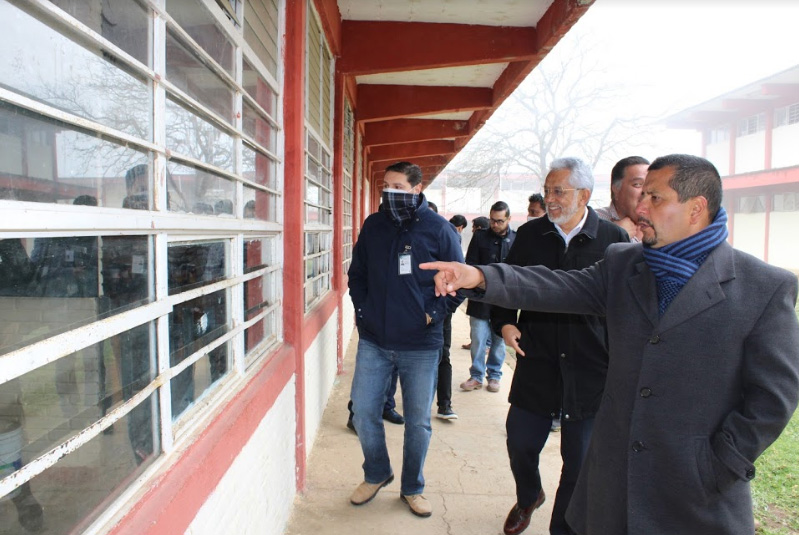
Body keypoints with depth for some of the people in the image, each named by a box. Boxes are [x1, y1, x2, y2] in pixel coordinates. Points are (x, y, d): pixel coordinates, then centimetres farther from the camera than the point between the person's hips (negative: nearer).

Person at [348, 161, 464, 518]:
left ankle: (412, 488, 33)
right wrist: (361, 309, 5)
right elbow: (357, 273, 15)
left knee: (418, 421, 10)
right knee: (363, 412, 8)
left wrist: (434, 313, -8)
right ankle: (376, 474, 35)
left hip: (421, 345, -2)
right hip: (373, 341, 3)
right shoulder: (372, 225, 4)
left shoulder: (438, 228, -6)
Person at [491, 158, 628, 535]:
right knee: (520, 443, 15)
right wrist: (505, 322, -7)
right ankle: (528, 497, 48)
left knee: (580, 460, 11)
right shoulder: (529, 235, 1)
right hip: (536, 363, 2)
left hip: (591, 371, -2)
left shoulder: (615, 240, -5)